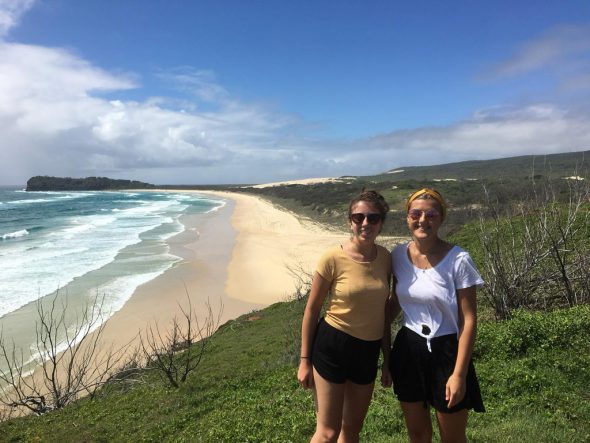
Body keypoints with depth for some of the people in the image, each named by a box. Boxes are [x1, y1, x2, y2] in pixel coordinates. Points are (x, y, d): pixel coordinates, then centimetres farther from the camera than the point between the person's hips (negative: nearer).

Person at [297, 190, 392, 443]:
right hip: (333, 346, -5)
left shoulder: (385, 258, -1)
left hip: (369, 350, 5)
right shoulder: (333, 258, -16)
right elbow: (311, 310, -8)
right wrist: (305, 360, -6)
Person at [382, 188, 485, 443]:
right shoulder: (398, 255, -3)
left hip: (445, 352, -4)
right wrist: (386, 358, 10)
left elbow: (469, 320, -13)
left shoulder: (458, 260, -16)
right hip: (408, 350, 4)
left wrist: (459, 374, -14)